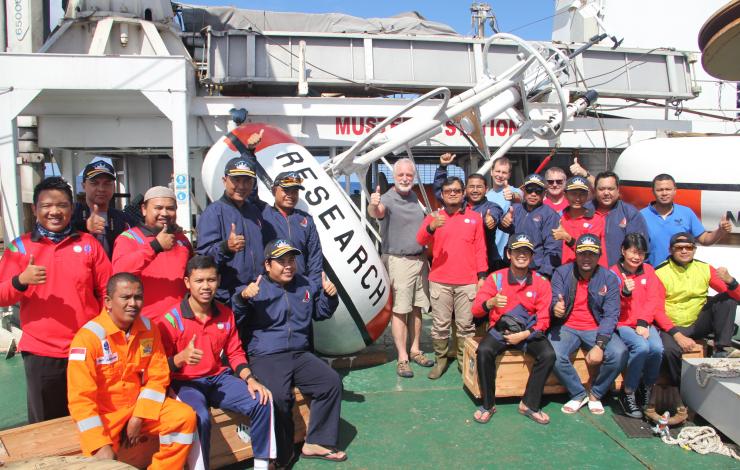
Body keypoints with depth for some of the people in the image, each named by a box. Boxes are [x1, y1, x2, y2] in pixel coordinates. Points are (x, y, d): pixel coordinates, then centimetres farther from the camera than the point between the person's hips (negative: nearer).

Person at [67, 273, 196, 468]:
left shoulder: (149, 328, -3)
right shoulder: (88, 336, -19)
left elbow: (157, 376, 2)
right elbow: (81, 399, -20)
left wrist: (138, 418, -9)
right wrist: (101, 445, -25)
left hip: (141, 407, 4)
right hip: (103, 414, -4)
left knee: (185, 417, -15)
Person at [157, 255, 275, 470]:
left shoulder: (225, 314, 4)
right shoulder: (171, 319, -12)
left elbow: (235, 353, 10)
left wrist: (250, 379, -7)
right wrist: (182, 357, -32)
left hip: (219, 378, 5)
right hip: (185, 383, -4)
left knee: (263, 402, -15)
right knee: (200, 418, -35)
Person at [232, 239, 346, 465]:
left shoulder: (304, 285, 14)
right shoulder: (257, 289, -5)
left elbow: (320, 313, 28)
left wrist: (329, 295, 8)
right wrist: (242, 296, -35)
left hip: (300, 355, 6)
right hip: (266, 357, -6)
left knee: (332, 381, -11)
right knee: (279, 396, -29)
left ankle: (316, 442, 2)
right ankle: (281, 456, -6)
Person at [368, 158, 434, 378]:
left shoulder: (415, 197, 10)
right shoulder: (388, 199, -12)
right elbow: (377, 212, -37)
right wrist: (373, 205, -57)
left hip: (420, 259, 7)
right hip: (398, 260, -6)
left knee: (416, 308, 13)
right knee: (400, 310, -3)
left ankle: (415, 350, 25)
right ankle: (402, 358, 4)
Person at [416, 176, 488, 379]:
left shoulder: (475, 217, 10)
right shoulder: (434, 216, 8)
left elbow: (480, 249, 8)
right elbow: (420, 240, -8)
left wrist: (482, 276, 2)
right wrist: (431, 227, -29)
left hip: (468, 282, 0)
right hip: (439, 282, 0)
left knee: (466, 325, 4)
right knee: (440, 325, 5)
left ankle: (465, 361, 16)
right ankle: (441, 360, 18)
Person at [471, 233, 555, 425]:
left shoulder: (541, 283, -1)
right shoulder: (496, 278, -4)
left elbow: (543, 320, 0)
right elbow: (476, 309, -9)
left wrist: (523, 335, -16)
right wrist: (491, 302, -32)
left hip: (529, 332, 1)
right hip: (500, 330, -1)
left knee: (548, 354, -26)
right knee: (484, 351, -30)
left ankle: (530, 404, -6)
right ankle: (488, 405, -11)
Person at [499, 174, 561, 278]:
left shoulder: (550, 214, -4)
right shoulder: (516, 208, 10)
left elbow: (552, 249, -9)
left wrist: (544, 273, -16)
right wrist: (504, 223, -28)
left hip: (537, 272, -4)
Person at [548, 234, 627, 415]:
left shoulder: (609, 278, -2)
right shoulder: (562, 273, -2)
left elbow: (611, 315, -8)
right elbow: (555, 302, -10)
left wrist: (600, 345, -21)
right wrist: (555, 308, -38)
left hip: (596, 329, 1)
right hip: (566, 327, -1)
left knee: (619, 354, -26)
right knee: (554, 355, -29)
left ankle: (596, 394, 2)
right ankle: (578, 394, 0)